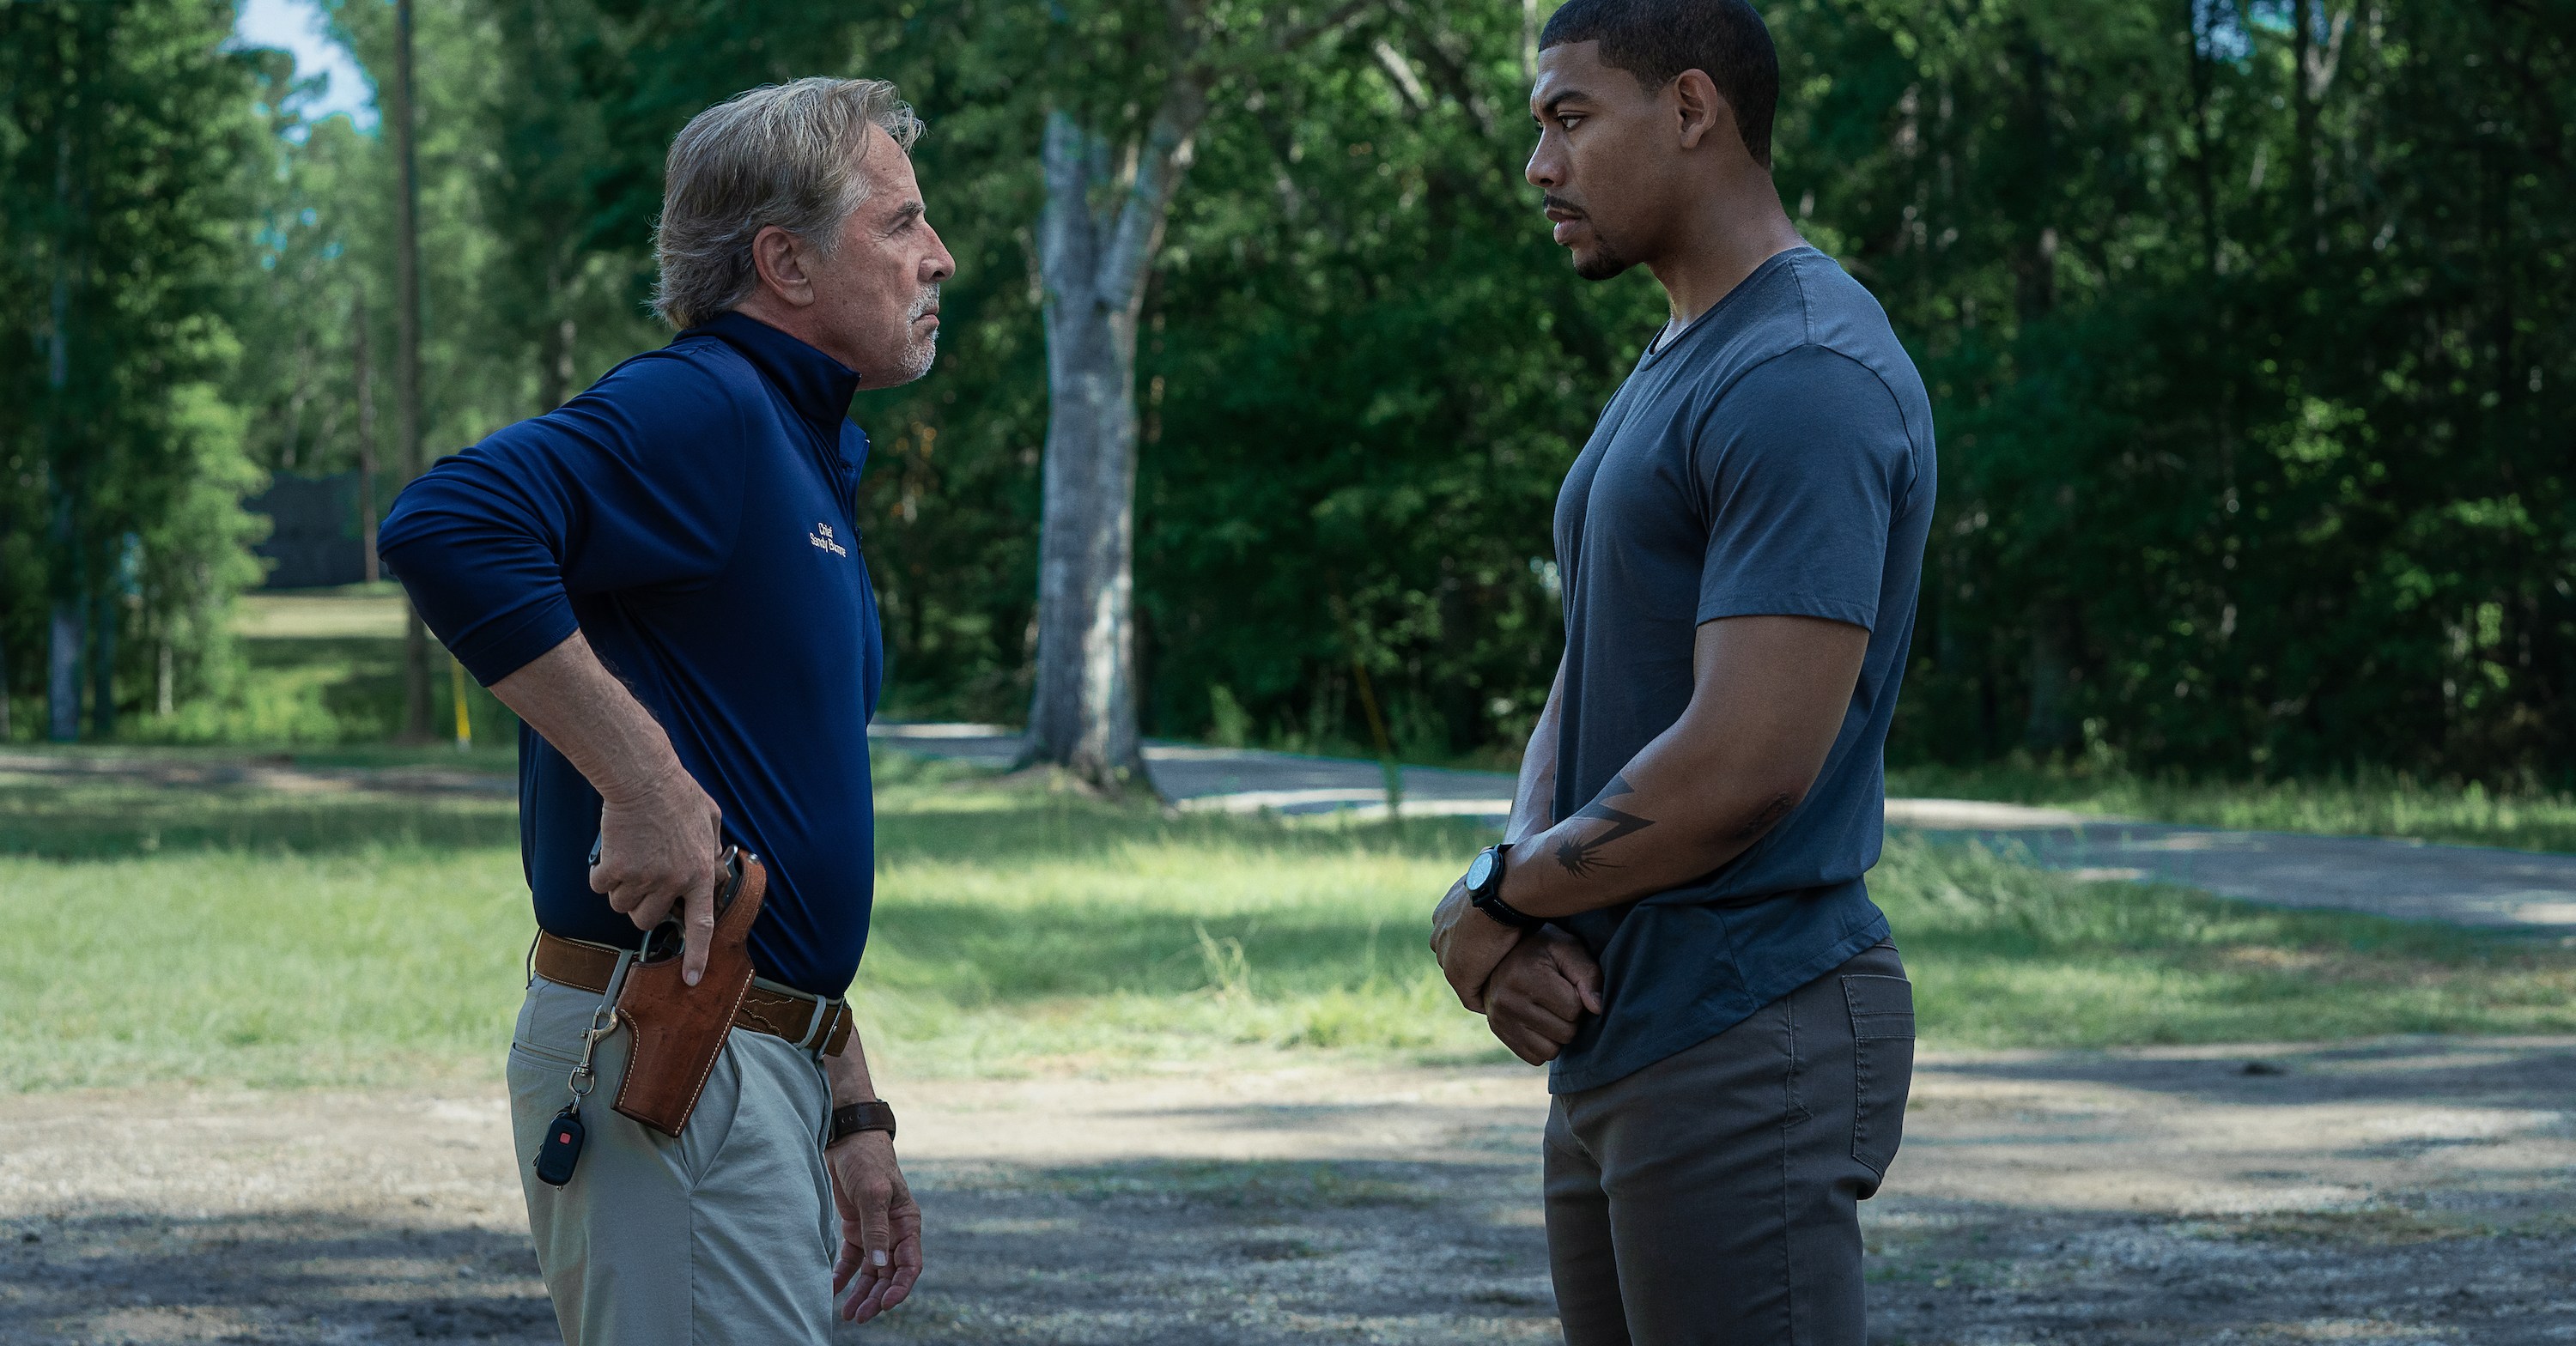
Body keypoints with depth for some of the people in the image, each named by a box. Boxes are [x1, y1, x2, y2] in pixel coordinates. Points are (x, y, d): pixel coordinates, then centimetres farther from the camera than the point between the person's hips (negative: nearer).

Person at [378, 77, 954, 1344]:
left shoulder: (809, 455, 21)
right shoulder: (699, 409, -11)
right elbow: (446, 525, -30)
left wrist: (850, 1112, 22)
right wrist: (645, 779, -26)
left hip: (764, 1055, 10)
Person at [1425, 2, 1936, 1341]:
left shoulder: (1804, 378, -16)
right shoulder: (1665, 373, 17)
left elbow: (1746, 766, -23)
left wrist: (1490, 901, -9)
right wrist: (1522, 924, -3)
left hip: (1741, 1053, -10)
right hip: (1613, 1044, 10)